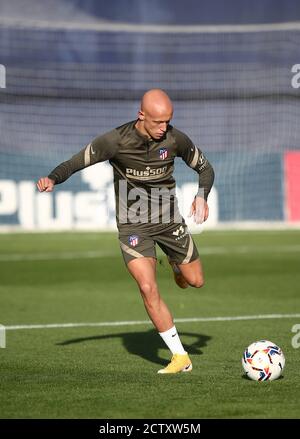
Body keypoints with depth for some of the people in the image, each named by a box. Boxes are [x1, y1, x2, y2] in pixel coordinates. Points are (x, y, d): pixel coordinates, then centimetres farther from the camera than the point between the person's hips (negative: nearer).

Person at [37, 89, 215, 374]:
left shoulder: (175, 139, -11)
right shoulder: (116, 141, -19)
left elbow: (205, 169, 4)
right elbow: (75, 162, -13)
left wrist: (201, 196, -15)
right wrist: (53, 178, -34)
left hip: (168, 219, 3)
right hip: (132, 226, -3)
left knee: (195, 281, 9)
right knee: (148, 288, -17)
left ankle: (174, 263, 49)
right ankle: (180, 357, -6)